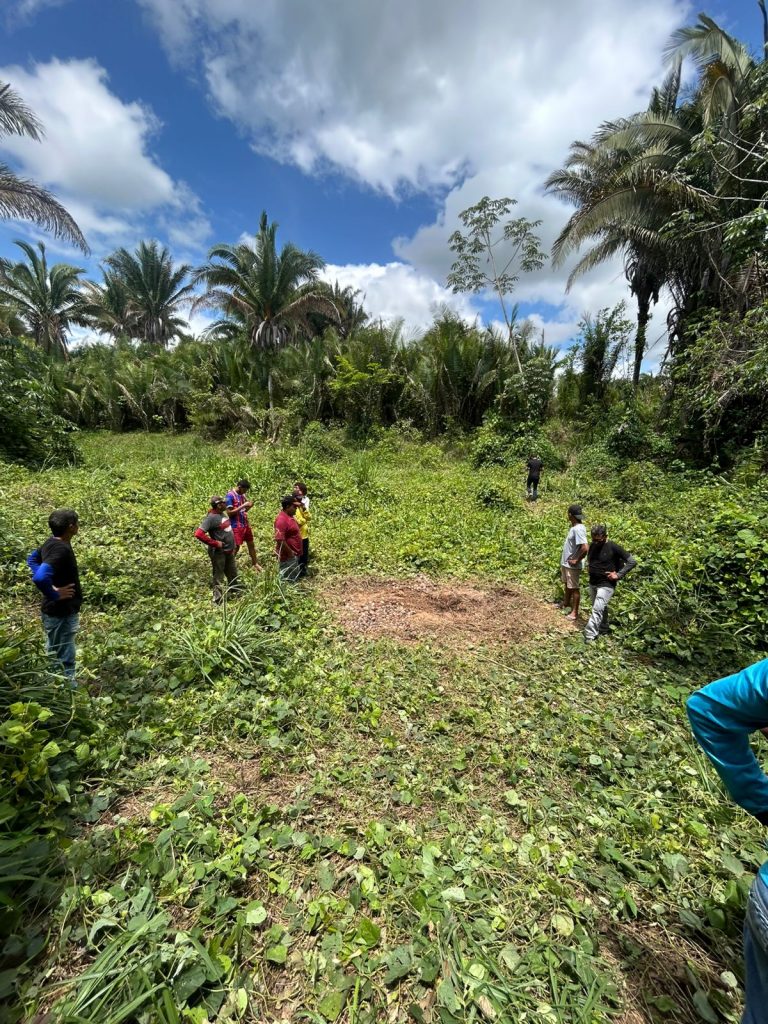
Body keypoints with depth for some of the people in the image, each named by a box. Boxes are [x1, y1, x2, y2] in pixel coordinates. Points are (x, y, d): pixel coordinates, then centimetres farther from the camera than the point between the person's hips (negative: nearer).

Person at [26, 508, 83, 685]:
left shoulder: (51, 543, 3)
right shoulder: (61, 549, -27)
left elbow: (32, 559, 20)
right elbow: (40, 578, -39)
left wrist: (52, 582, 11)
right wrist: (55, 595, -22)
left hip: (55, 611, 10)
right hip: (61, 613, -10)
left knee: (55, 657, 25)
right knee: (64, 662, 2)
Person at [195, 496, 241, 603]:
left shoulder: (224, 514, 5)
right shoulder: (211, 517, -21)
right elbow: (198, 534, -28)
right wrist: (215, 543, -22)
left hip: (229, 551, 8)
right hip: (219, 552, -8)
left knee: (233, 575, 23)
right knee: (219, 577, 5)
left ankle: (237, 592, 40)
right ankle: (218, 599, 15)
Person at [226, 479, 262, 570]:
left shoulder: (242, 495, 7)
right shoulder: (230, 495, -16)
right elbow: (229, 513, -20)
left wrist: (249, 506, -6)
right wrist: (243, 506, -24)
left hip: (246, 524, 8)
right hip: (236, 526, -8)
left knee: (251, 544, 15)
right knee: (236, 547, -1)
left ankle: (255, 563, 29)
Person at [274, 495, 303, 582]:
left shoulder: (290, 516, 8)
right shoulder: (282, 519, -23)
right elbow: (279, 540, -28)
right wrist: (290, 552, -20)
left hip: (294, 555, 10)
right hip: (287, 556, -10)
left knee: (294, 579, 21)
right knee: (287, 581, 1)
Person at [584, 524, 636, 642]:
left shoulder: (613, 547, -16)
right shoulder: (593, 545, 3)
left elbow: (632, 562, -14)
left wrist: (618, 575, -16)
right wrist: (591, 570, 7)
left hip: (606, 585, -7)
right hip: (592, 583, 7)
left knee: (597, 609, -12)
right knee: (601, 608, 19)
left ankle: (589, 635, -10)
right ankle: (604, 629, 36)